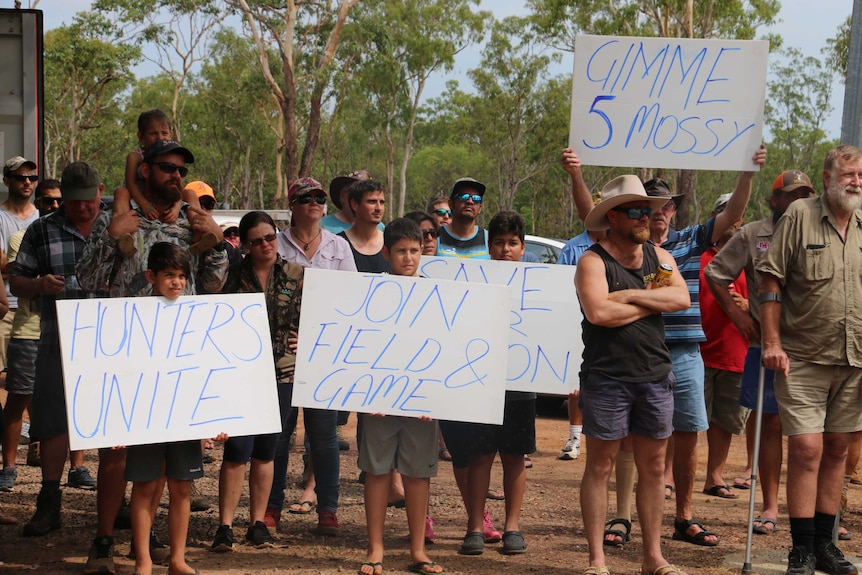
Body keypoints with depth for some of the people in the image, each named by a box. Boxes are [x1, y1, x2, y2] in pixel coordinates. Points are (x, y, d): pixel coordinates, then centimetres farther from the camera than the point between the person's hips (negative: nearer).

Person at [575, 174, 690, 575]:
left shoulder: (660, 257, 11)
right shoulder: (593, 262, -5)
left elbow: (682, 299, -5)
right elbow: (598, 312, -21)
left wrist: (632, 295, -13)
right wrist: (652, 305, -8)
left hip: (655, 376, 5)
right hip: (607, 377, -5)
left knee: (653, 468, 10)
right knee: (600, 466, 1)